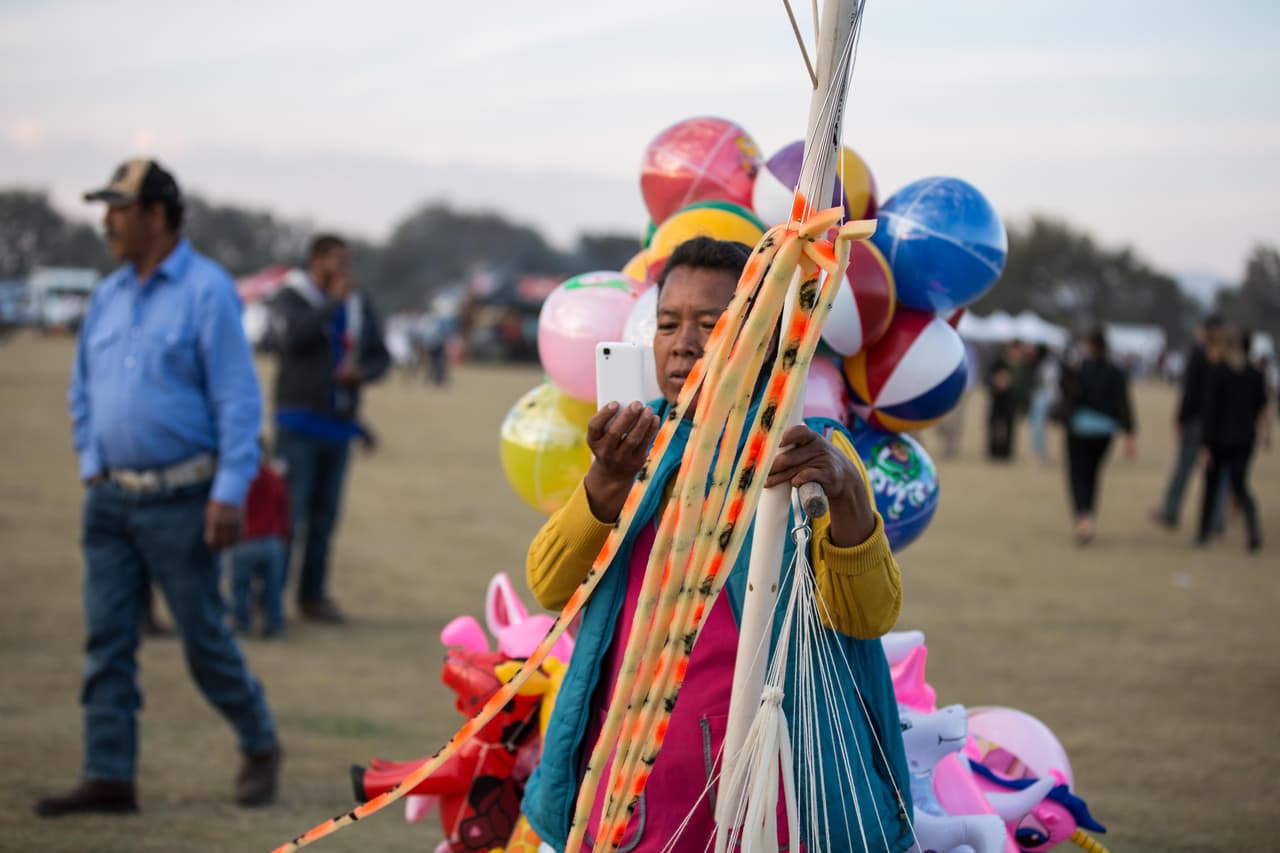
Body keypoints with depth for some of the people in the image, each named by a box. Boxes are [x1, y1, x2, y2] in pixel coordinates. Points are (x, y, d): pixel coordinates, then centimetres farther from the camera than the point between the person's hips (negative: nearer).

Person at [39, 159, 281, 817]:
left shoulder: (207, 291, -9)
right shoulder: (108, 295, 11)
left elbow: (238, 399, -12)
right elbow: (84, 389, 21)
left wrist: (229, 493, -17)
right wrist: (90, 466, 11)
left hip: (179, 498, -6)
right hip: (111, 497, 6)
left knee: (204, 637, 1)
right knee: (107, 639, 2)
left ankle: (260, 748, 22)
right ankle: (108, 777, 4)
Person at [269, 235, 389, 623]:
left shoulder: (359, 306, 12)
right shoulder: (290, 299, -4)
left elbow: (380, 356, 15)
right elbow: (292, 336, -23)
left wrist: (362, 371, -7)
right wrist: (334, 302, -18)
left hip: (339, 425, 6)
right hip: (299, 421, -5)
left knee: (324, 516, 8)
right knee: (289, 513, -11)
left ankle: (313, 595, 14)